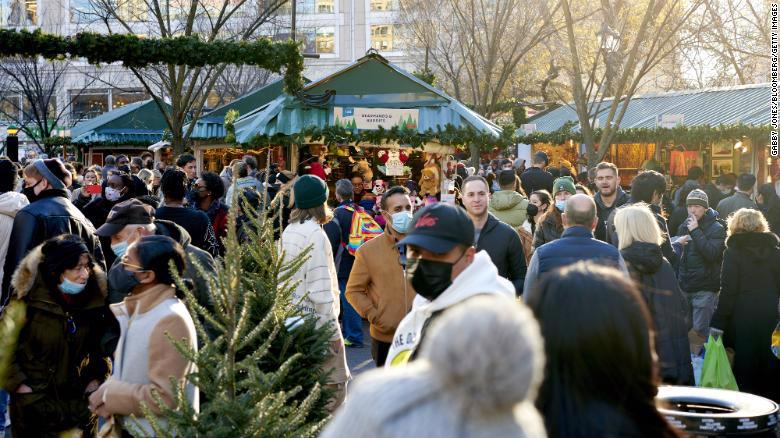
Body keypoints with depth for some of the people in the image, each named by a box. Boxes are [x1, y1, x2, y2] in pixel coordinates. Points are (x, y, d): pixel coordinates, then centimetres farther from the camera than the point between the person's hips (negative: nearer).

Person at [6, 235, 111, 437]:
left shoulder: (93, 299, -2)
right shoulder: (29, 299, -14)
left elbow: (99, 345, 12)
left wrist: (97, 377, 1)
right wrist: (18, 383, -11)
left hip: (76, 398, 3)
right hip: (33, 400, -3)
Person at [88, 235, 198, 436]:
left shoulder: (171, 321, -22)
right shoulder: (141, 308, 8)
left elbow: (165, 397, -25)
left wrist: (110, 395, -16)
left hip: (160, 432, -8)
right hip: (133, 428, 8)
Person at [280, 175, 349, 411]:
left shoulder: (289, 230, 9)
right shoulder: (315, 233, -15)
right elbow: (320, 287, -18)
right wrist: (332, 329, -14)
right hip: (316, 319, -9)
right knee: (334, 385, -5)